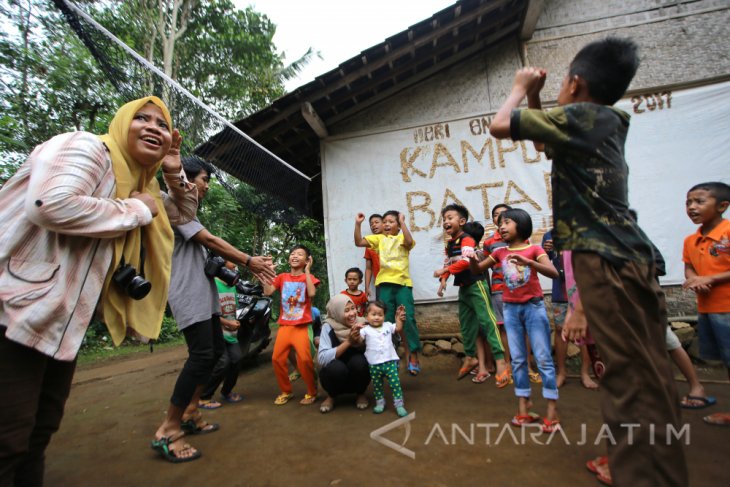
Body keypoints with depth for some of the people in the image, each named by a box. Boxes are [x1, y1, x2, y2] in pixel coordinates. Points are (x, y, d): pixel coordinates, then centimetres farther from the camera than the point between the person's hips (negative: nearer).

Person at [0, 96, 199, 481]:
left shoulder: (140, 182, 15)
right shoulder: (85, 148, -12)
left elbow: (184, 212, 25)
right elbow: (50, 205, -30)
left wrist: (175, 174, 6)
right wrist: (135, 210, -17)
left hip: (63, 324, 9)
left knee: (39, 432, 19)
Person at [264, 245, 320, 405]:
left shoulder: (309, 277, 2)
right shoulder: (282, 277, 10)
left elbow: (312, 293, -18)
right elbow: (267, 292, -4)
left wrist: (307, 271, -13)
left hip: (302, 325, -4)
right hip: (284, 325, 4)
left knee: (304, 359, -14)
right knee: (277, 358, 0)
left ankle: (312, 392, 9)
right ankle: (286, 391, 22)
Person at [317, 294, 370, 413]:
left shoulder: (362, 324, -12)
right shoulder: (328, 327, -18)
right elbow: (322, 358, -28)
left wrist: (359, 341, -31)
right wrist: (348, 342, -33)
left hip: (358, 371, 2)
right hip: (336, 374, -1)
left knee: (359, 361, -30)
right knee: (336, 367, -33)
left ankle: (360, 394, 2)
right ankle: (331, 396, 2)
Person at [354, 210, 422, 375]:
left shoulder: (402, 237, 7)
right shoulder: (379, 238, 13)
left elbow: (409, 242, -17)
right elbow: (359, 242, 3)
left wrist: (403, 222, -14)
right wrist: (358, 224, -6)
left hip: (402, 282, -2)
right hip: (385, 283, 2)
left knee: (408, 318, -4)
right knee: (387, 321, 7)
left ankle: (413, 355, 9)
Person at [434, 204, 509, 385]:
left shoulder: (467, 239, -15)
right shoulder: (449, 244, 11)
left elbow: (466, 261, -31)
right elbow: (448, 264, 16)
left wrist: (444, 270, -30)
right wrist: (443, 281, 2)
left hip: (475, 284, -9)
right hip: (463, 287, 9)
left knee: (486, 321, -9)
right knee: (467, 325, 15)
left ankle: (500, 361, -4)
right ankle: (470, 358, 29)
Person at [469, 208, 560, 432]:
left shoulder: (534, 249, -4)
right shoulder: (500, 252, 6)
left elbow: (553, 273, -17)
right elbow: (476, 269, 9)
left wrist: (527, 261, -32)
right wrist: (472, 259, -14)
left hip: (533, 306, -3)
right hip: (511, 309, 4)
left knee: (543, 358, 1)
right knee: (517, 359, 9)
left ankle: (552, 410, 10)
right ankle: (523, 407, 18)